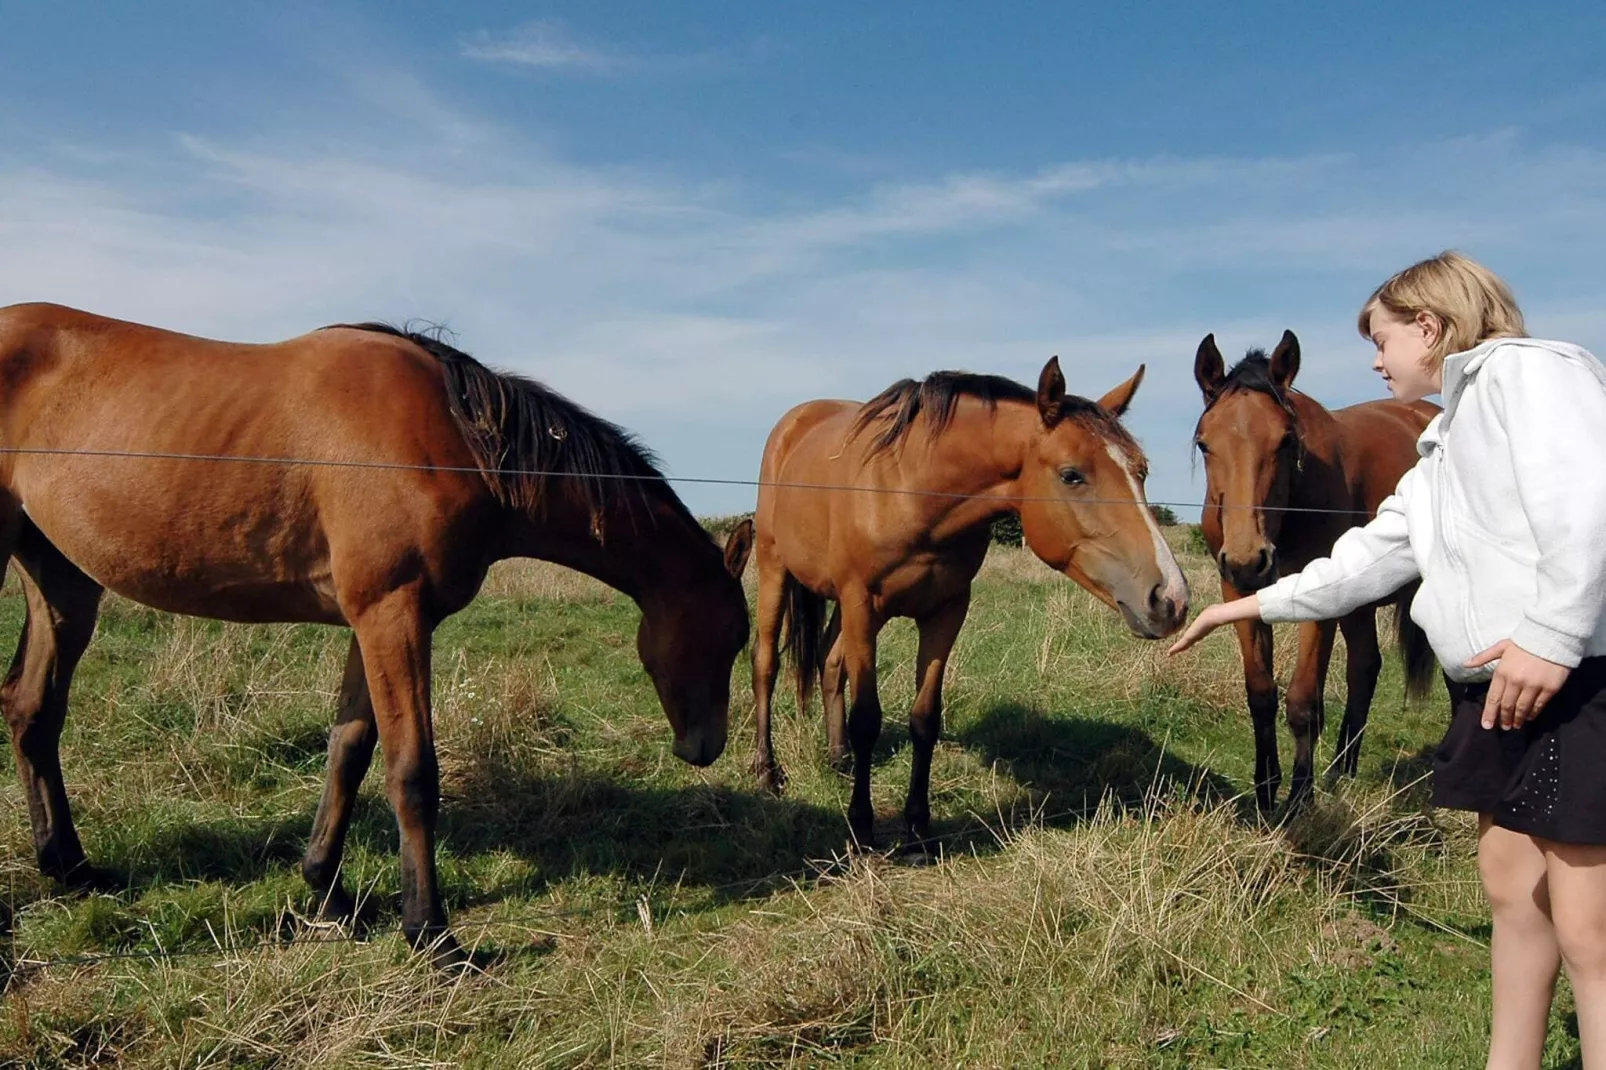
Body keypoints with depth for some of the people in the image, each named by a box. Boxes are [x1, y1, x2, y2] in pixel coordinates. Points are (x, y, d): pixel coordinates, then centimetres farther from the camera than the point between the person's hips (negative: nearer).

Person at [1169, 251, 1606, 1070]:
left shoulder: (1530, 372, -6)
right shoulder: (1450, 435, 23)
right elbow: (1378, 552, 26)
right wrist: (1261, 603, 25)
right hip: (1501, 689, 10)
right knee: (1509, 886, 18)